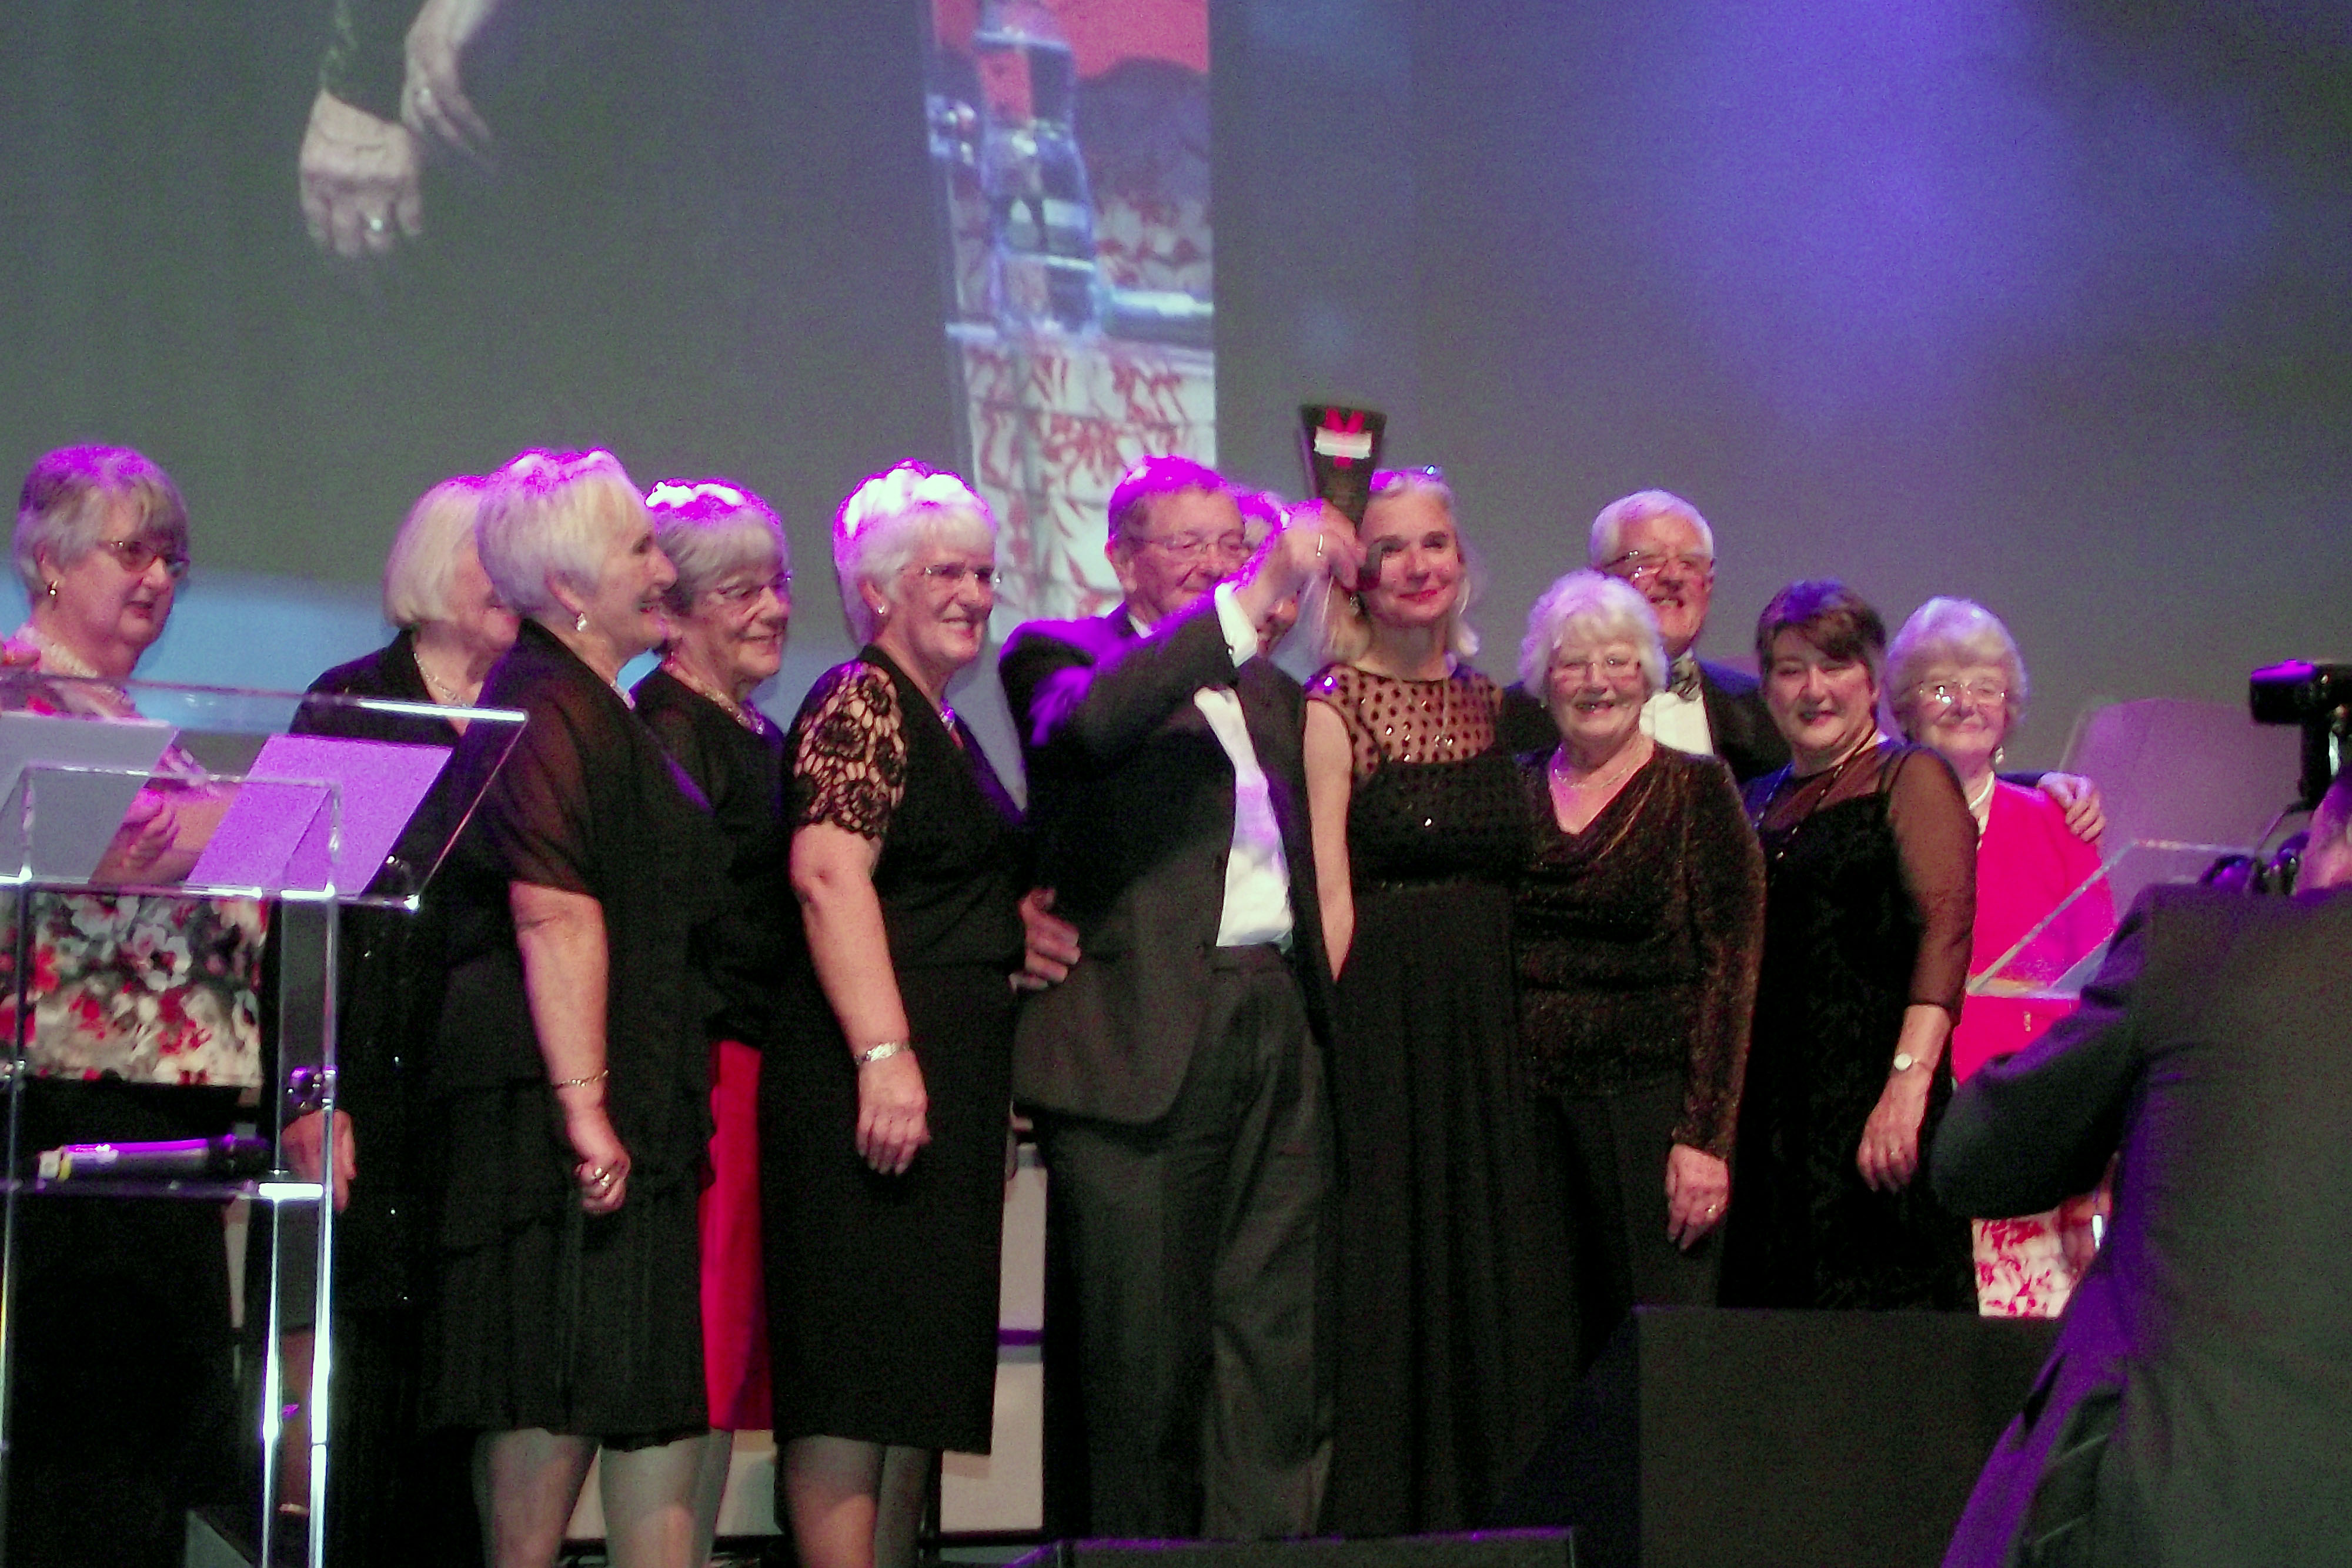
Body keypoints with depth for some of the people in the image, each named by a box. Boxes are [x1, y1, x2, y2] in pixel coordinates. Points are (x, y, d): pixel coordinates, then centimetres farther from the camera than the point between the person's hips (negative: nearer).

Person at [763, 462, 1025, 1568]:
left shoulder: (942, 728, 21)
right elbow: (829, 877, -21)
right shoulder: (859, 704, -8)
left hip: (947, 1088, 10)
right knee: (858, 1356, -12)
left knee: (916, 1363, 9)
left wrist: (1017, 934, 17)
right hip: (878, 1079, -10)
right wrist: (885, 1053, -28)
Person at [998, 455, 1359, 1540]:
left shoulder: (1268, 689, 23)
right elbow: (1091, 721, -21)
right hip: (1146, 1036, -5)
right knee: (1148, 1346, -1)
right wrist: (1257, 594, -25)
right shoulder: (1060, 654, 3)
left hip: (1279, 1037, 6)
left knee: (1281, 1339, 0)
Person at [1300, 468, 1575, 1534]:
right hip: (1382, 1023, -6)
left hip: (1492, 1034, 6)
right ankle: (1377, 1521, 3)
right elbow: (1328, 903, -10)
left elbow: (1518, 882, 16)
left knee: (1500, 1286, 5)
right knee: (1385, 1288, -4)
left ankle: (1489, 1516, 11)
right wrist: (1326, 1044, -18)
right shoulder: (1332, 711, -4)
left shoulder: (1490, 705, 14)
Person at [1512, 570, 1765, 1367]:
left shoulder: (1695, 790, 2)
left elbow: (1732, 970, -3)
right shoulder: (1516, 788, 12)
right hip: (1530, 1113, 3)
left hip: (1650, 1111, -3)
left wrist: (1705, 1137, -11)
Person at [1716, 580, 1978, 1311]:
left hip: (1869, 1100, -6)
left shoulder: (1909, 778, 2)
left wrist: (1908, 1081, -23)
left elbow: (1946, 930, -11)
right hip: (1766, 1109, 6)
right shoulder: (1760, 801, 20)